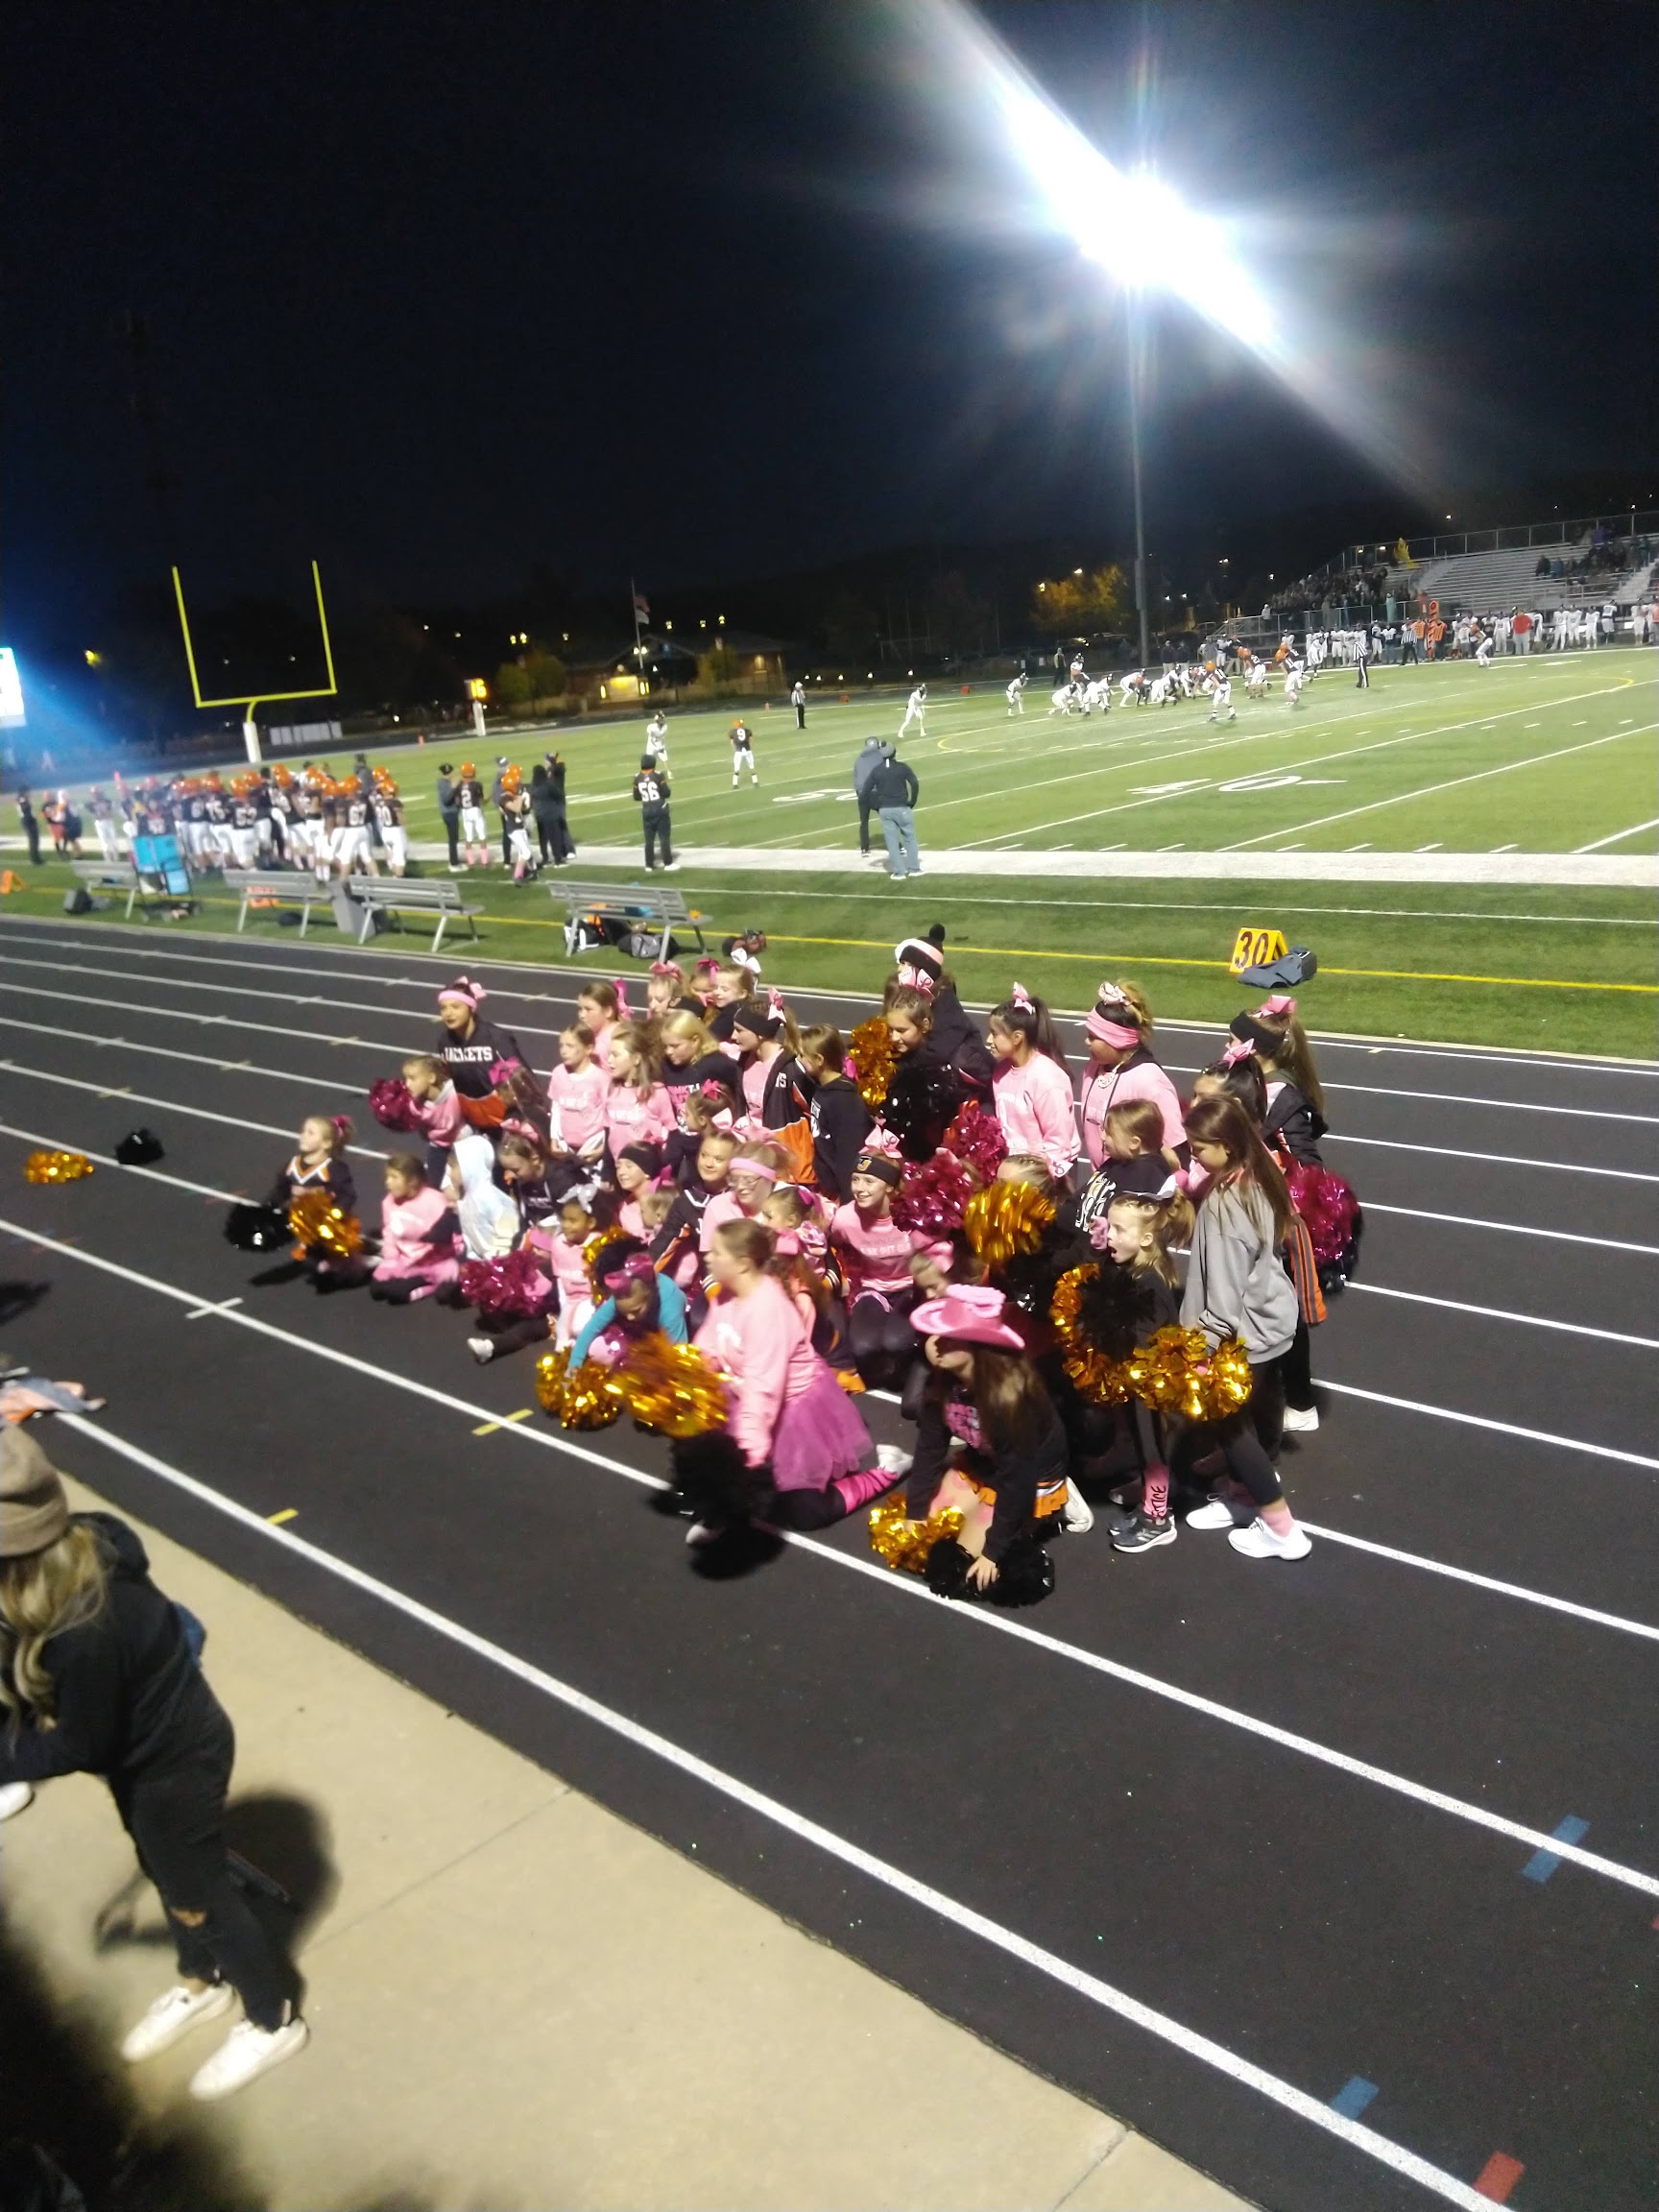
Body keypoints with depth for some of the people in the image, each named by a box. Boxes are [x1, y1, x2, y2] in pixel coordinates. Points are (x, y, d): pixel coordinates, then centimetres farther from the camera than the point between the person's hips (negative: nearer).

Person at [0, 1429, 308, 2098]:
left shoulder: (82, 1627, -42)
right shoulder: (72, 1550, -18)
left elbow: (81, 1747, -24)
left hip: (174, 1763, -8)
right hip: (153, 1747, 8)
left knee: (197, 1895, 16)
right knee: (170, 1875, 30)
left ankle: (274, 2021, 40)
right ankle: (200, 1985, 57)